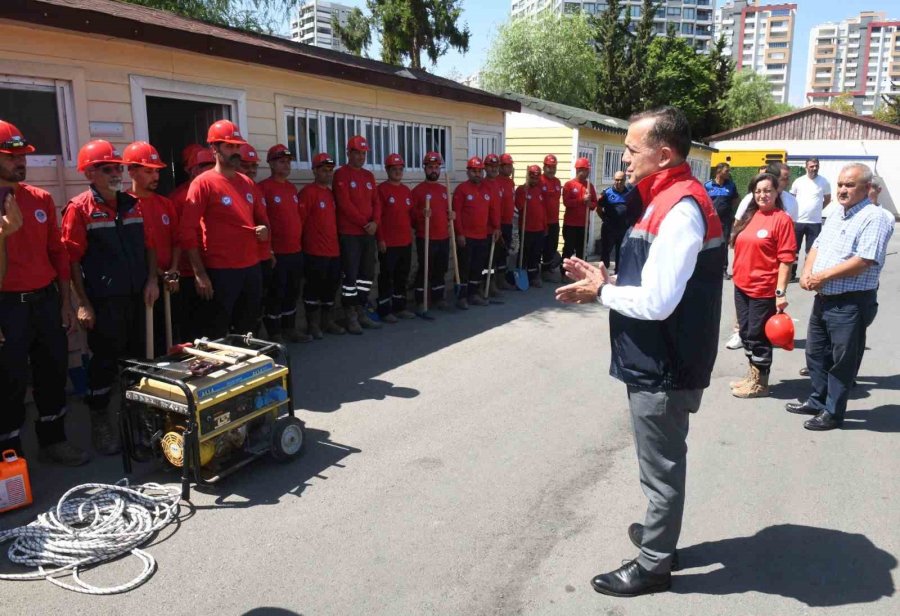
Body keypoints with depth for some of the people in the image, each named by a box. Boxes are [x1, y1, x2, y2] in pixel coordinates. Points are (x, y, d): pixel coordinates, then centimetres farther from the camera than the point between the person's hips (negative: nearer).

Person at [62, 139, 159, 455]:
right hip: (103, 301, -5)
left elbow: (148, 245, 16)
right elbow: (72, 259, -10)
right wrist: (82, 303, -13)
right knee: (105, 361, 3)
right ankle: (100, 420, 19)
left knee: (138, 356, 14)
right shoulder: (79, 208, -7)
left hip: (137, 296, 6)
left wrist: (151, 280, 4)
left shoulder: (132, 204, 9)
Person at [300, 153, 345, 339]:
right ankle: (313, 325, 10)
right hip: (315, 252, -8)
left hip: (334, 250, 8)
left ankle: (328, 322, 25)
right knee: (314, 288, 0)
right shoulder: (308, 192, -10)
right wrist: (306, 241, -9)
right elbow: (300, 219, -14)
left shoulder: (331, 193, 16)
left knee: (331, 287, 13)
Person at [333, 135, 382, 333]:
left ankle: (361, 312, 20)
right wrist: (364, 223, -12)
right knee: (350, 275, -4)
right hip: (349, 234, -7)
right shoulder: (341, 174, -5)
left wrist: (375, 222, -6)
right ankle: (351, 317, 4)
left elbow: (376, 201, 12)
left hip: (369, 233, 7)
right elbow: (345, 204, -14)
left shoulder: (369, 175, 16)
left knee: (367, 274, 10)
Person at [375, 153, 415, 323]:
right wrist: (380, 239, -16)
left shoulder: (407, 191, 14)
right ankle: (384, 311, 7)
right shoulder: (381, 189, -7)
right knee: (386, 277, -1)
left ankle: (400, 307, 25)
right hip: (388, 243, -7)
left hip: (406, 242, 7)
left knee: (402, 277, 14)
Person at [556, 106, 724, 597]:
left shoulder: (680, 209, -23)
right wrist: (607, 280, 0)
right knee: (661, 461, 24)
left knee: (661, 467, 6)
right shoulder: (667, 200, 10)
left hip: (665, 368, -10)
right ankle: (658, 533, 43)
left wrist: (601, 291, -13)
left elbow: (656, 302, -28)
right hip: (656, 362, 10)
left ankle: (653, 565, 24)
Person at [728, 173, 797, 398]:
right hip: (742, 286, 7)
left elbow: (786, 259, -15)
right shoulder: (749, 216, 10)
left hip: (764, 289, -7)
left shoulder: (782, 219, -11)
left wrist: (781, 292, -19)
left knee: (758, 335, 3)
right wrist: (738, 277, 14)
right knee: (746, 333, 15)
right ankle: (752, 375, 31)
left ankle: (760, 383, 18)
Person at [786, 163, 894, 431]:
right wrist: (807, 272, -3)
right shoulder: (836, 216, 14)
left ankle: (833, 412, 16)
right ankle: (818, 401, 33)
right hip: (823, 298, 9)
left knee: (842, 360, 4)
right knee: (816, 352, 18)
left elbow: (864, 261, -24)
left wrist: (823, 276, -17)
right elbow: (817, 246, 17)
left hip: (851, 303, -9)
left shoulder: (874, 218, -14)